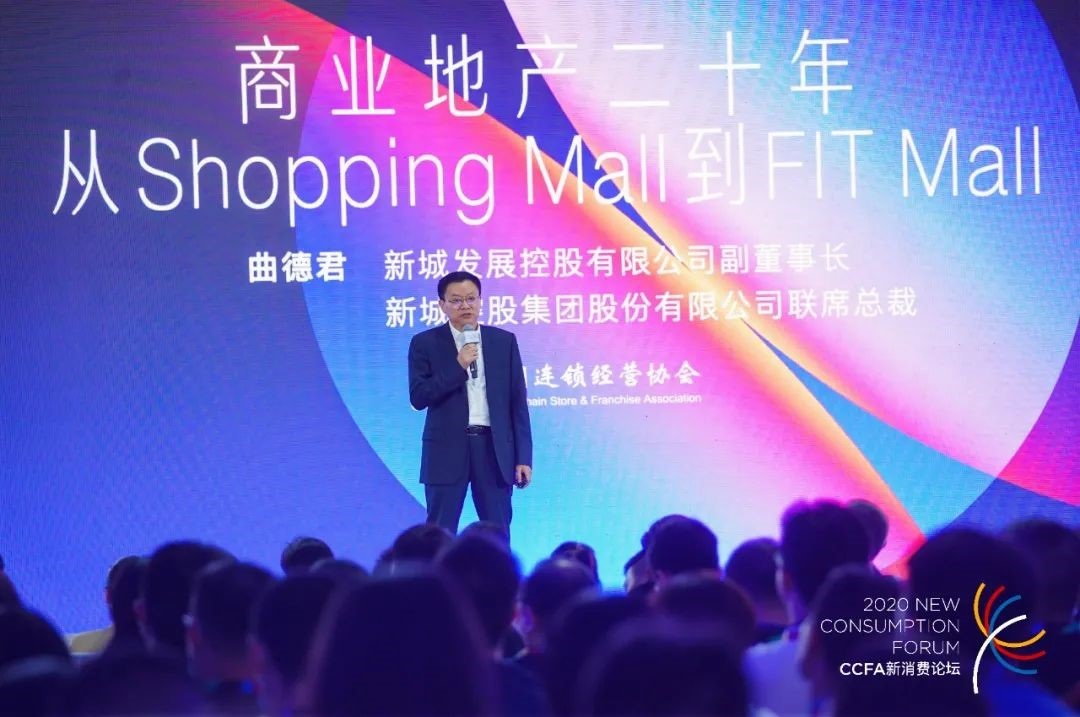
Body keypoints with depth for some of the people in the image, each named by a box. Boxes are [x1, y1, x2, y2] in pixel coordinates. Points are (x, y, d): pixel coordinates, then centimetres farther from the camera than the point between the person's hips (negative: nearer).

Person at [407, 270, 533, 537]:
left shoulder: (504, 341, 7)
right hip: (447, 450, -2)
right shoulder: (425, 343, 1)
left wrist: (523, 456, 1)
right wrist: (458, 367, -16)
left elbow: (517, 402, 7)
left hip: (494, 448, 2)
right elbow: (418, 398, -7)